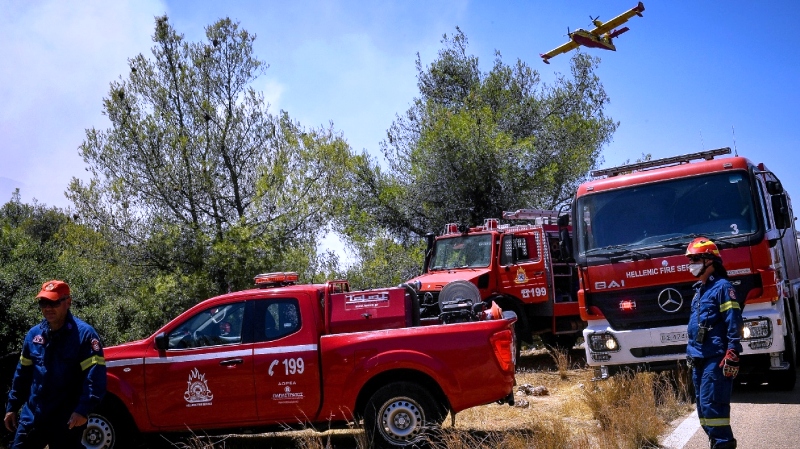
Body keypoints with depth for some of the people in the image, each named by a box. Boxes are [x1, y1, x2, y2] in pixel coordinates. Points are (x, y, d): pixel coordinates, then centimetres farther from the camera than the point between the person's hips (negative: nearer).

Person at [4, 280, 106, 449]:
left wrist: (83, 410, -29)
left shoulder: (83, 334, -14)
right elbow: (22, 373, 16)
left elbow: (95, 376, -21)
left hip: (67, 420, -5)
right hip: (32, 416, 6)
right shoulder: (34, 334, 6)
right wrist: (12, 406, 16)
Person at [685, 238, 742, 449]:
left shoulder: (722, 287, -9)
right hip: (699, 358, 9)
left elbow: (734, 323, -16)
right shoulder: (700, 289, 18)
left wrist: (732, 354, -22)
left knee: (711, 404, -11)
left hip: (716, 358, -9)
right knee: (703, 406, 12)